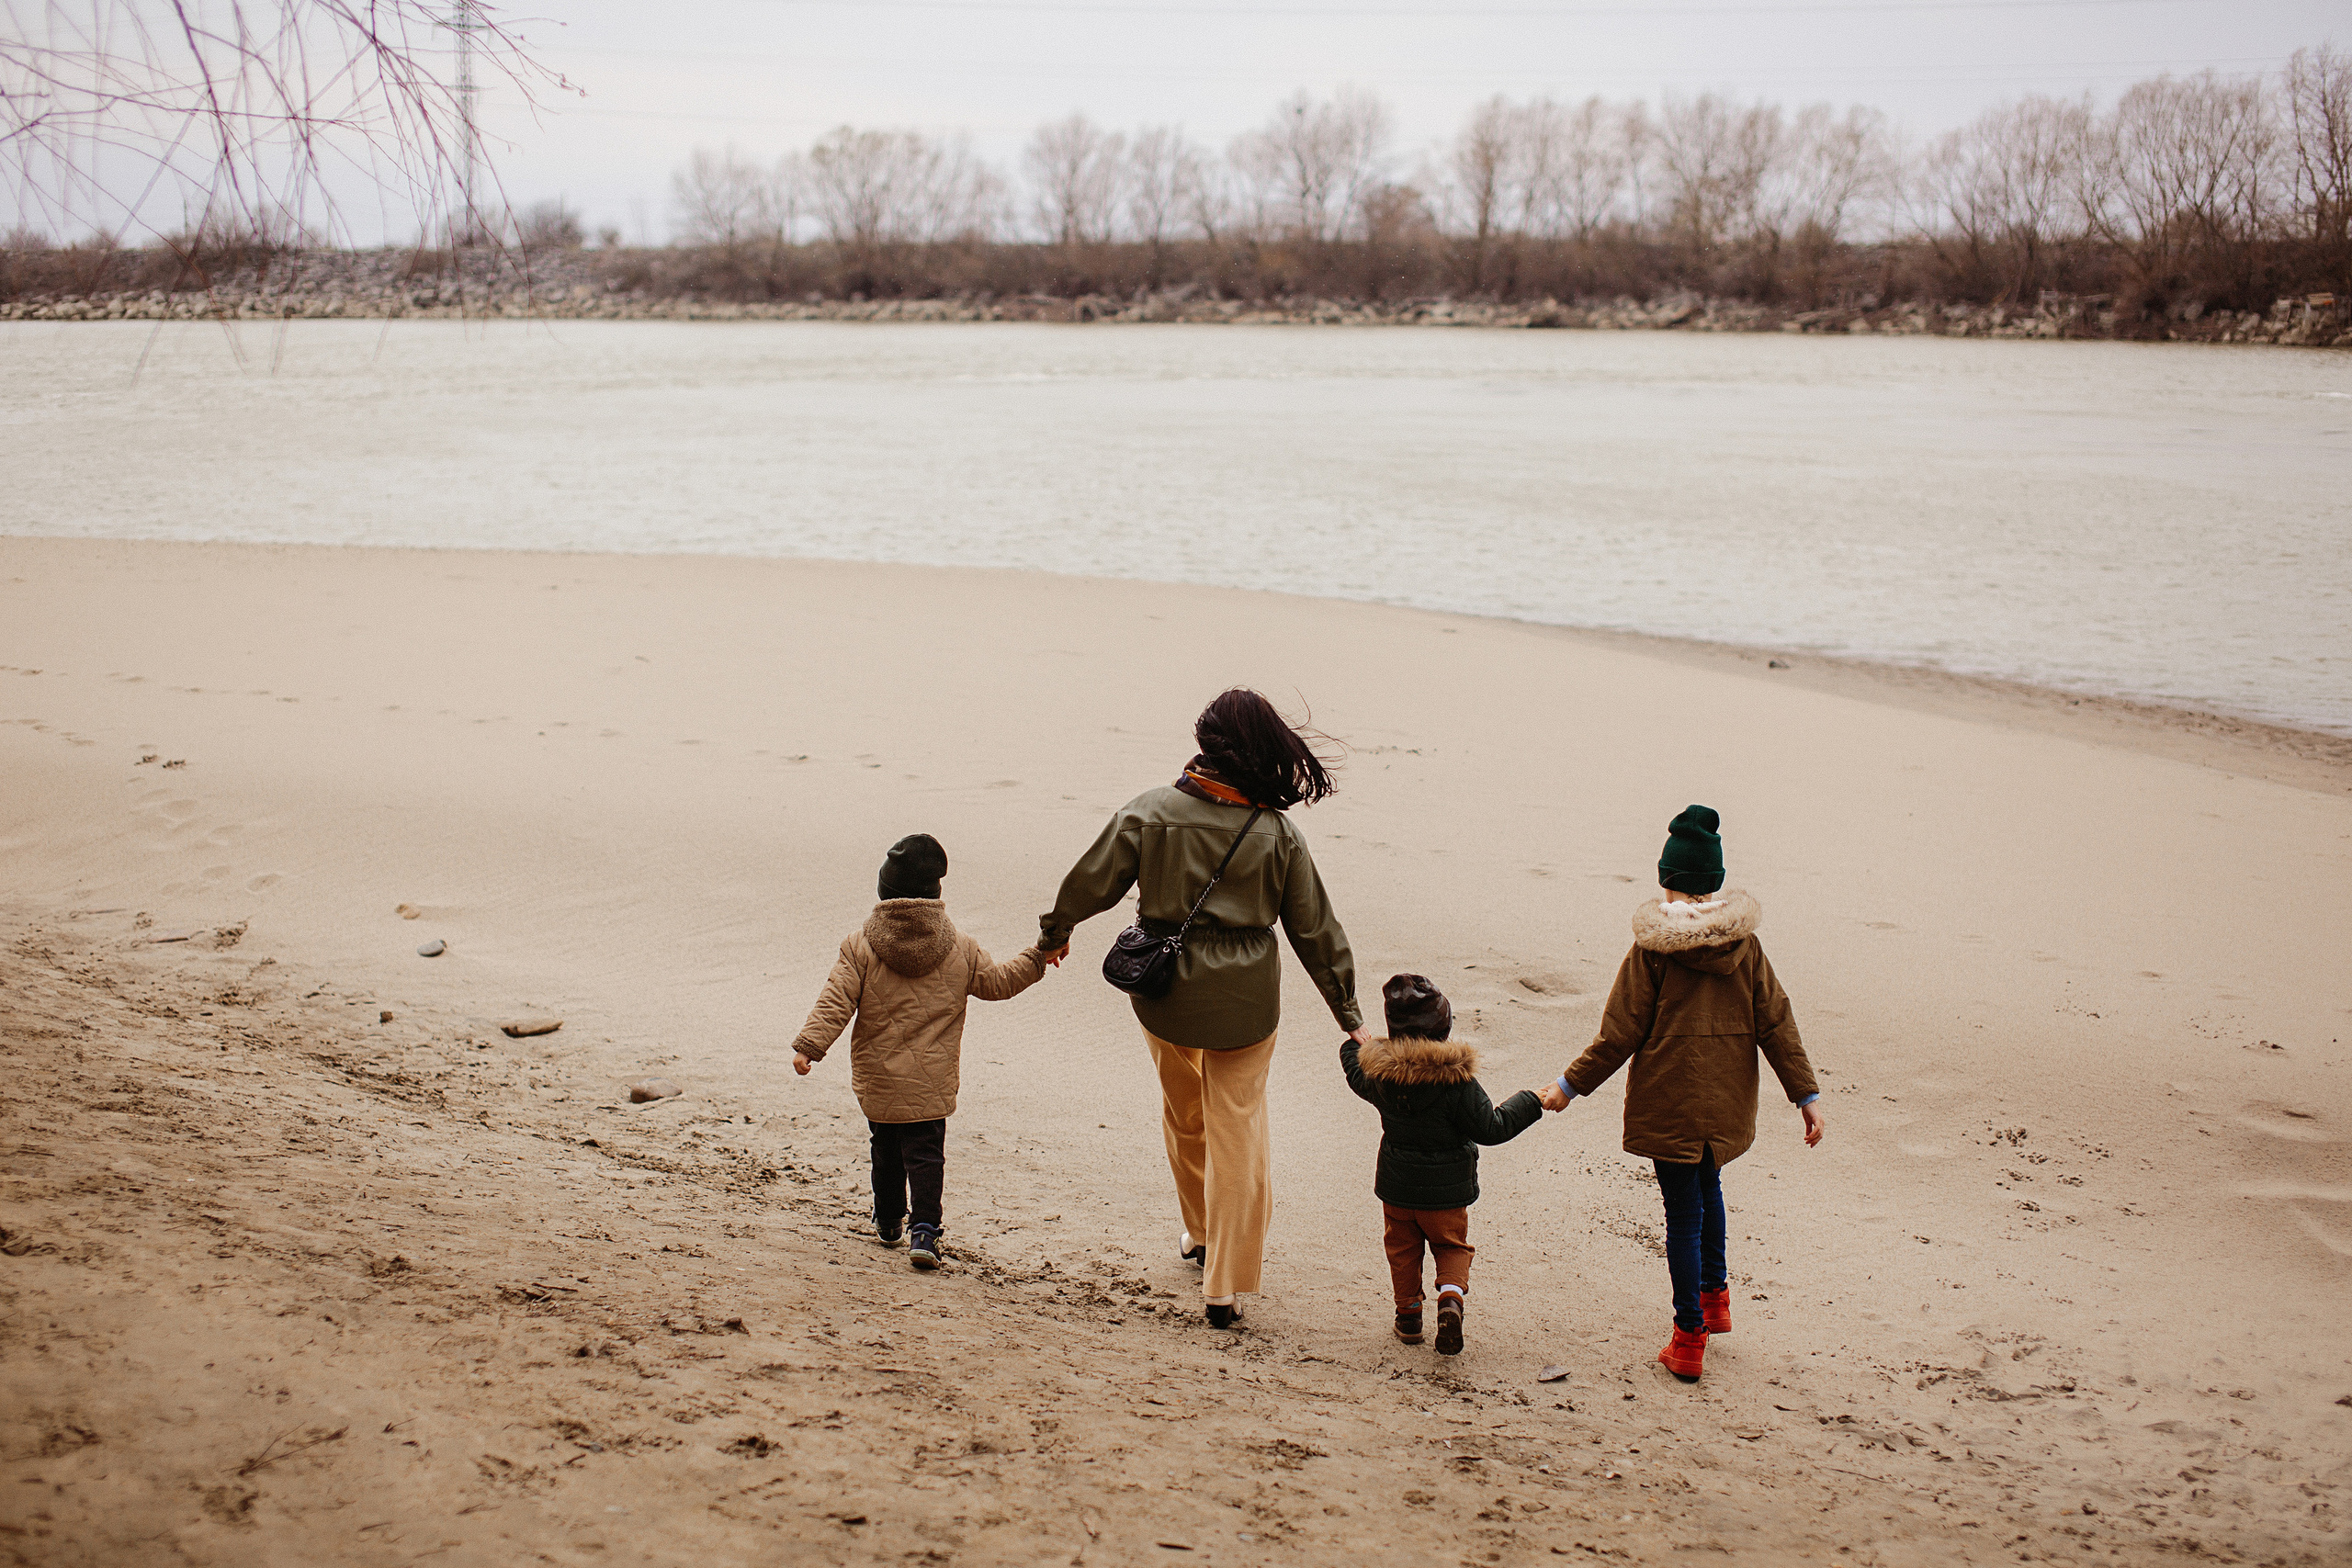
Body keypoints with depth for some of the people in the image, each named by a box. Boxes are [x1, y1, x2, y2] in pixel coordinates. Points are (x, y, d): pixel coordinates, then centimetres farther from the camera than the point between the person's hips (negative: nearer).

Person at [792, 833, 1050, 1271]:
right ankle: (925, 1231, -10)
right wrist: (1037, 957, 19)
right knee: (926, 1152, 2)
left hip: (876, 1080, 1)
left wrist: (808, 1045, -9)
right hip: (932, 1081, 0)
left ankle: (888, 1220, 32)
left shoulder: (859, 944, -6)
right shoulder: (959, 948, -2)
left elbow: (836, 1001, -11)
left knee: (886, 1148, 19)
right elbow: (996, 982, 8)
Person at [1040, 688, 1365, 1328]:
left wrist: (1055, 933, 18)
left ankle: (1200, 1232, 43)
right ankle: (1224, 1287, 7)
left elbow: (1092, 883, -3)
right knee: (1236, 1132, 7)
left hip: (1164, 992, 1)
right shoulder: (1278, 834, -10)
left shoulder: (1149, 812, -12)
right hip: (1244, 1001, -1)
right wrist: (1349, 1017, 7)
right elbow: (1315, 931, -3)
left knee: (1182, 1115, 24)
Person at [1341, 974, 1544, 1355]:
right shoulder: (1456, 1080, -22)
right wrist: (1530, 1103, -5)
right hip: (1447, 1190, -2)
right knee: (1452, 1246, 16)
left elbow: (1356, 1075, 15)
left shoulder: (1380, 1071, -10)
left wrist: (1352, 1043, 37)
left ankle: (1408, 1312, 24)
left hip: (1396, 1185, 2)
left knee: (1402, 1247, 21)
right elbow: (1491, 1128, -17)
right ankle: (1452, 1295, -8)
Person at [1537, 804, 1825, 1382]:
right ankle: (1715, 1295, 39)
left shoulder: (1652, 949, -13)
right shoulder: (1745, 946, -2)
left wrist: (1569, 1086, -1)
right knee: (1707, 1188, 28)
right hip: (1728, 1104, 4)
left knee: (1684, 1214, 3)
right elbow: (1776, 1024, -1)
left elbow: (1620, 1034, -10)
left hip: (1669, 1105, -4)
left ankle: (1689, 1339, 8)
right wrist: (1807, 1095, 5)